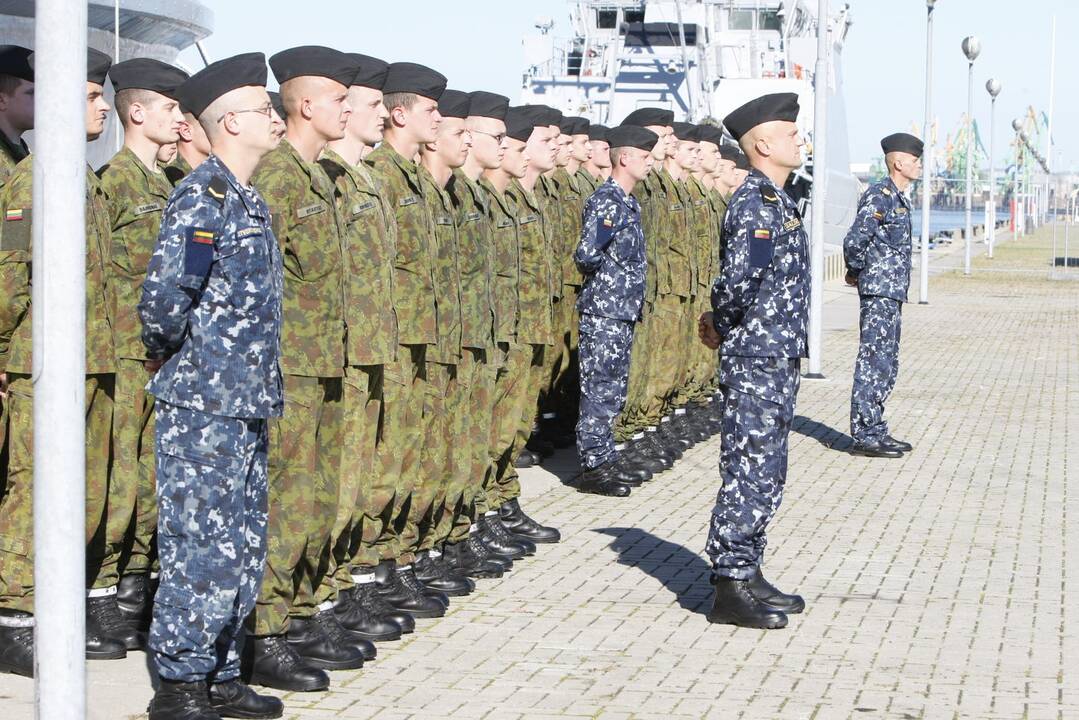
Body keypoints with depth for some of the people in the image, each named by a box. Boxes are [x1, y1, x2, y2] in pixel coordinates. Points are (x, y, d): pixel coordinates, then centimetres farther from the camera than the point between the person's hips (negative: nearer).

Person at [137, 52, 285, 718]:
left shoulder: (250, 201, 15)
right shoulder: (203, 196, -15)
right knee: (202, 551, -3)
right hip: (203, 407, -9)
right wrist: (165, 354, -8)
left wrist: (264, 387, 13)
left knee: (243, 549, 13)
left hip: (246, 406, 9)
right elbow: (164, 293, -24)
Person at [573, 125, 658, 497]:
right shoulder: (607, 202, -15)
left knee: (614, 390, 13)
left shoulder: (627, 202, 15)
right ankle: (593, 469, 0)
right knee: (600, 391, -5)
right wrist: (603, 276, -5)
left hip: (623, 311, 9)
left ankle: (603, 462, 20)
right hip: (604, 311, -9)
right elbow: (587, 255, -24)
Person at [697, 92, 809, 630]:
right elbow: (739, 278, -27)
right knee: (748, 471, -5)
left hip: (777, 362, 10)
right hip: (755, 362, -10)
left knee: (766, 474, 15)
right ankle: (730, 589, 0)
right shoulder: (755, 202, -17)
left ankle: (748, 575, 23)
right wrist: (724, 327, -11)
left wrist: (719, 325, 7)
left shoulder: (775, 201, 16)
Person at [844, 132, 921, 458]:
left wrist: (856, 273, 14)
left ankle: (876, 431, 20)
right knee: (873, 364, -7)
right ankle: (863, 436, -4)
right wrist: (856, 272, -7)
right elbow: (855, 241, -24)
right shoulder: (879, 196, -15)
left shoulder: (899, 198, 16)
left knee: (887, 366, 13)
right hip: (879, 292, -10)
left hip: (892, 294, 10)